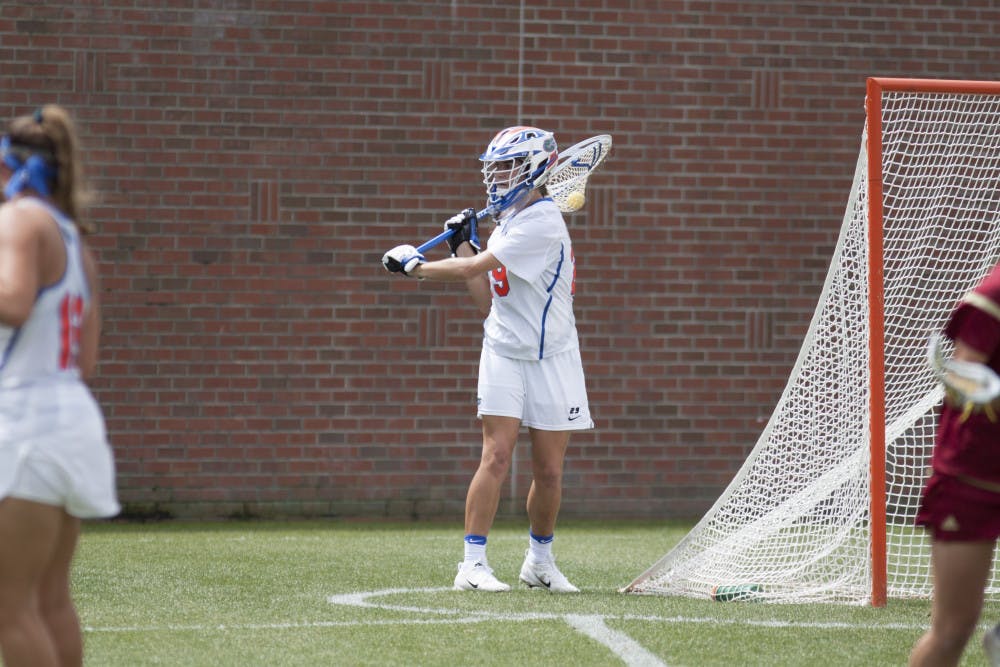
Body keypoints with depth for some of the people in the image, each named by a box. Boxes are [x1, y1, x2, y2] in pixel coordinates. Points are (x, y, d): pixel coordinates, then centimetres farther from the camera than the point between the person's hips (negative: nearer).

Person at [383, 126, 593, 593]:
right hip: (504, 353, 5)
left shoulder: (542, 222, -16)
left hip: (552, 359, -5)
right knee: (497, 456, -11)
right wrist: (463, 244, 9)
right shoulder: (505, 223, 11)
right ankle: (473, 564, -13)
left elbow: (476, 268, -21)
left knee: (549, 472, 2)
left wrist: (414, 265, -11)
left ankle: (539, 559, 23)